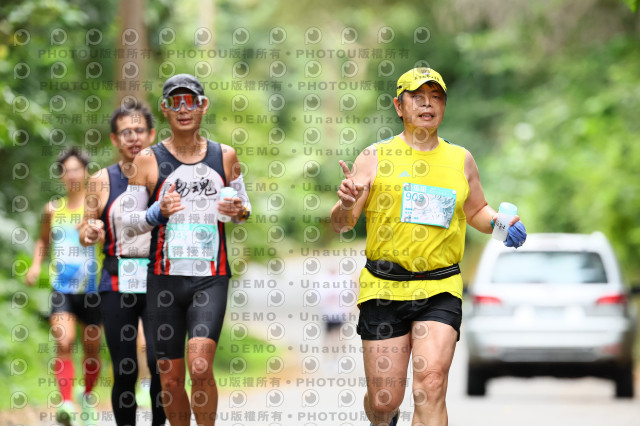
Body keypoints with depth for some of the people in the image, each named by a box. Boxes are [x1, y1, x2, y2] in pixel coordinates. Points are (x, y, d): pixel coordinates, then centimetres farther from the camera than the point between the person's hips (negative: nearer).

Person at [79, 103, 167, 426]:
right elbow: (86, 229, 12)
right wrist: (89, 233, -10)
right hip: (117, 284, 1)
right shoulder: (102, 181, 6)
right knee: (124, 372, 1)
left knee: (160, 363, -15)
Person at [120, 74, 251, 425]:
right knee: (171, 377, 3)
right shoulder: (148, 160, 2)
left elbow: (243, 207, 20)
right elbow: (130, 221, 5)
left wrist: (240, 211, -4)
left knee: (200, 367, -18)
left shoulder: (225, 156, 7)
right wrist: (159, 211, -16)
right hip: (164, 278, 0)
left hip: (211, 278, 0)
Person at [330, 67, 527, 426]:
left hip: (441, 290, 1)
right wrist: (346, 204, -21)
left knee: (431, 385, -19)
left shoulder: (461, 160, 12)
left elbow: (476, 211, 27)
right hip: (384, 288, -1)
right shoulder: (376, 157, 3)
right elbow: (341, 224, 2)